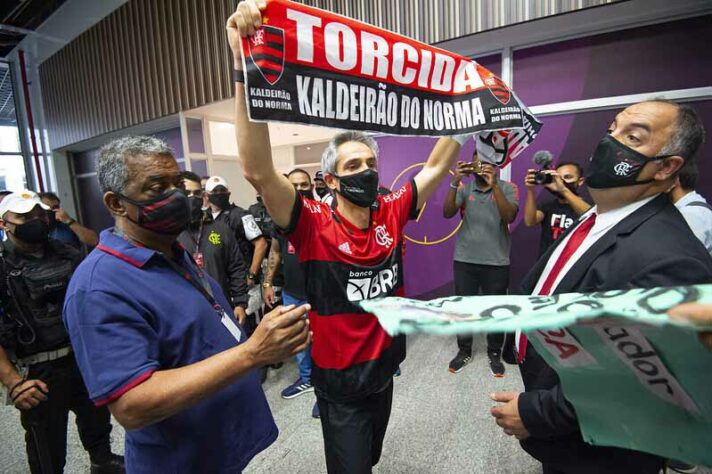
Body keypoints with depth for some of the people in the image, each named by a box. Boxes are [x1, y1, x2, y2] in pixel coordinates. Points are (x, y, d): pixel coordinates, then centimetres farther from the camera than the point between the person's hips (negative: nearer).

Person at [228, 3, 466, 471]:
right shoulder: (314, 223, -23)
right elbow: (259, 171, -37)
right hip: (341, 382, -5)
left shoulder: (390, 212, -9)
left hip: (386, 369, 5)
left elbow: (438, 166, -2)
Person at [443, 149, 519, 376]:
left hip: (497, 263, -1)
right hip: (464, 260, 1)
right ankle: (464, 351, 31)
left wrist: (494, 185, -27)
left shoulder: (508, 188, -2)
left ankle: (494, 354, 31)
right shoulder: (464, 187, 1)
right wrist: (455, 183, -23)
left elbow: (509, 217, -18)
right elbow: (447, 213, -12)